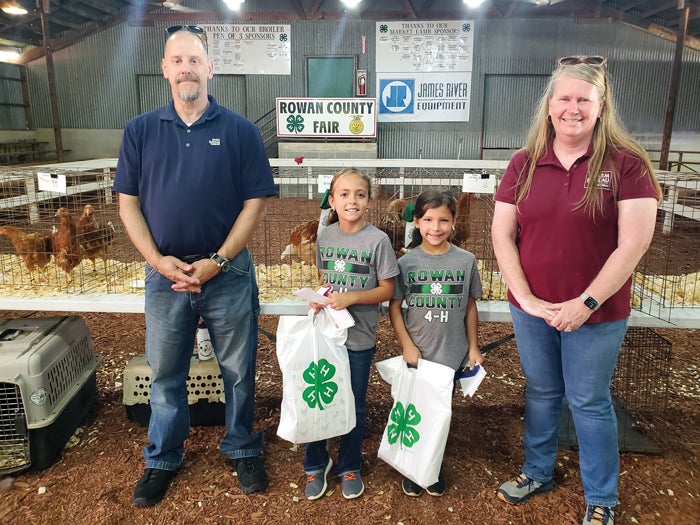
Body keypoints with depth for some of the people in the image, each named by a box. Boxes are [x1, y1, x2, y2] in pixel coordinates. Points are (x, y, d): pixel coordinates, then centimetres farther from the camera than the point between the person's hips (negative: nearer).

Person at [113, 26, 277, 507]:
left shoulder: (239, 130, -2)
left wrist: (217, 262, -13)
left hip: (228, 272, -1)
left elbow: (256, 203, -5)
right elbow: (128, 203, 4)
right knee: (165, 374, 15)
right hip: (164, 273, 2)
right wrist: (157, 259, -10)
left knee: (238, 370, 11)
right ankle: (162, 460, 35)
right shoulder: (140, 131, 4)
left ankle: (243, 450, 33)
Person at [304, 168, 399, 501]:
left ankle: (349, 467, 36)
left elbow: (387, 290, -8)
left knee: (354, 405, 13)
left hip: (359, 337, -3)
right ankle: (316, 464, 34)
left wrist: (351, 298, -21)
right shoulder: (325, 236, 1)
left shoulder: (377, 240, -11)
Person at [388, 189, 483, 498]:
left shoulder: (466, 261, -5)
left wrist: (473, 347, 5)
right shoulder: (407, 262, -7)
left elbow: (470, 307, 3)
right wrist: (408, 346, -10)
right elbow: (394, 307, -3)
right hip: (416, 355, 0)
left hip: (452, 355, 1)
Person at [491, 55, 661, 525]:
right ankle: (538, 473, 42)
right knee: (540, 392, 19)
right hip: (531, 309, 3)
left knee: (589, 402, 11)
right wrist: (525, 297, -10)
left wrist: (587, 303, -15)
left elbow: (634, 245, -13)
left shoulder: (627, 164, -9)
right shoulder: (524, 164, 0)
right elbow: (502, 234, -2)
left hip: (597, 314, -3)